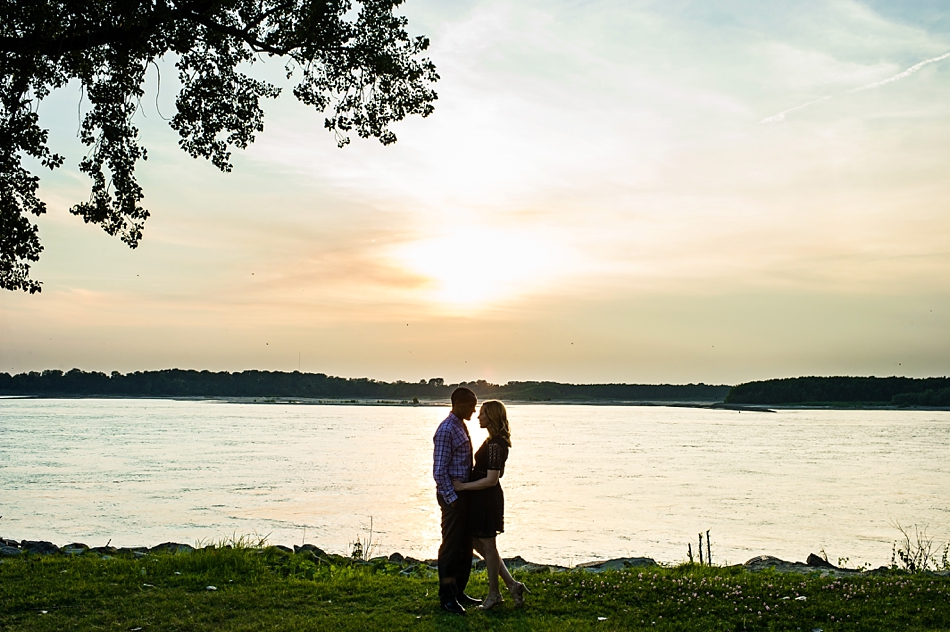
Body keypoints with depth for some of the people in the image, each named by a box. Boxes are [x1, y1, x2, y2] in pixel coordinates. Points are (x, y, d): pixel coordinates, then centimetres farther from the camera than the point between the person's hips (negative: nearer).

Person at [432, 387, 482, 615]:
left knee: (465, 545, 15)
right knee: (451, 545, -2)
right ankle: (446, 597, 7)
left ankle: (458, 592, 25)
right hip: (452, 494, -10)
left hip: (464, 492, 10)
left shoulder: (461, 426, 12)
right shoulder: (446, 430, -18)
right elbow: (439, 471, -20)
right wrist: (452, 498, -20)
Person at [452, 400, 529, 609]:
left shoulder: (495, 444, -21)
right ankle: (512, 584, 19)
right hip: (482, 498, 10)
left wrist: (463, 486, -19)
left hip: (486, 498, -10)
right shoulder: (496, 441, 10)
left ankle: (493, 594, 19)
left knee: (487, 545, 4)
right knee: (477, 542, 17)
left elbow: (491, 480, -24)